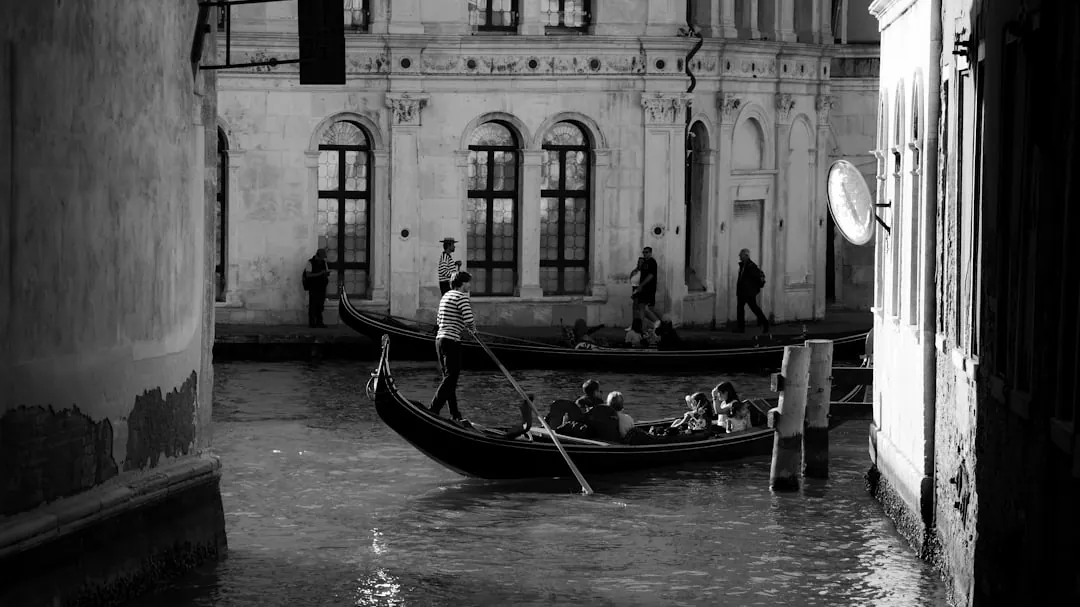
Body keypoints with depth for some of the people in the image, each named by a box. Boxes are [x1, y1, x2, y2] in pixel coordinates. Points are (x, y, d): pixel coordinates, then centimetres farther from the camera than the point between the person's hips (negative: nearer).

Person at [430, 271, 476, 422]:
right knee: (450, 378, -8)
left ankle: (455, 415, 19)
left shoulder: (446, 296, 18)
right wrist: (472, 329, 3)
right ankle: (433, 410, -17)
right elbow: (469, 320, -20)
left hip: (440, 339, 10)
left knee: (449, 377, 14)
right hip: (451, 341, -10)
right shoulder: (461, 297, -10)